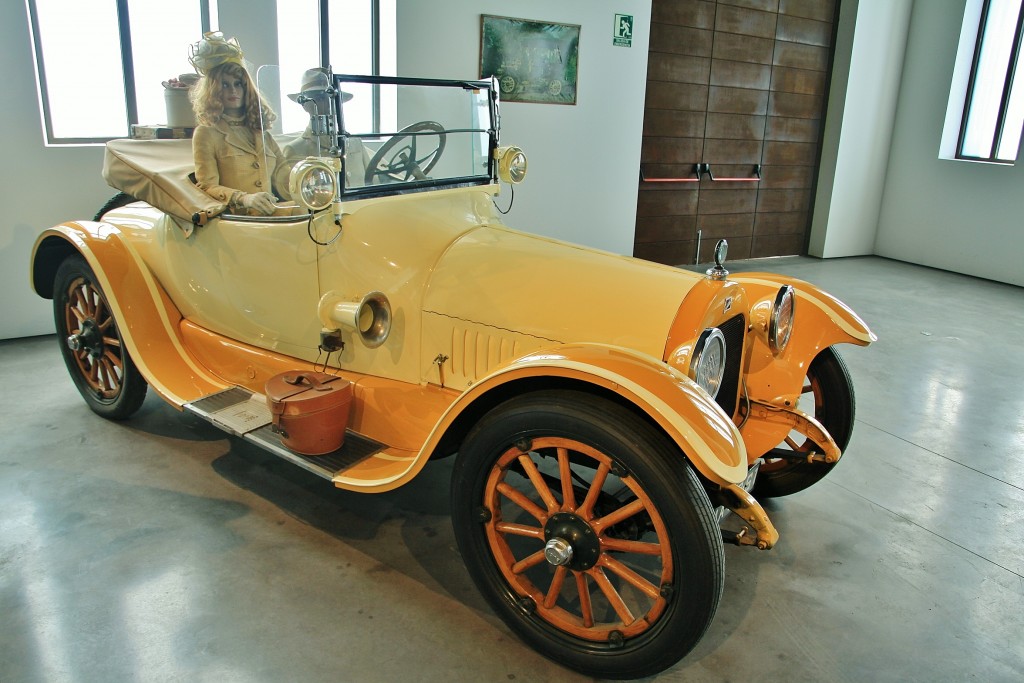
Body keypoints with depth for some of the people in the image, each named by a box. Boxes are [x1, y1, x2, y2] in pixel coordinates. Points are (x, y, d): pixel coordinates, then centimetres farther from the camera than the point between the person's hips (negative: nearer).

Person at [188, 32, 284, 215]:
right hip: (234, 220, -5)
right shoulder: (206, 133, 8)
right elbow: (207, 186, -2)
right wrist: (244, 199, -19)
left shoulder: (262, 133, 25)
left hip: (270, 217, 5)